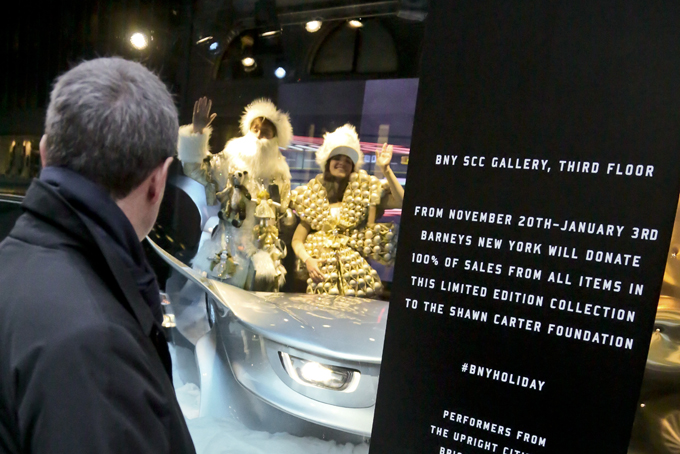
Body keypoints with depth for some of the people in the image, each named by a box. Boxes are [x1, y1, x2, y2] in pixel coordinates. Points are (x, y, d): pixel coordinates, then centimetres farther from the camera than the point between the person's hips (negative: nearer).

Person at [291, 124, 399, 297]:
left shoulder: (361, 192, 12)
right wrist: (307, 260, -8)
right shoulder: (312, 198, 15)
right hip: (322, 266, 0)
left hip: (354, 264, 0)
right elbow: (297, 240, 9)